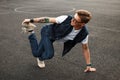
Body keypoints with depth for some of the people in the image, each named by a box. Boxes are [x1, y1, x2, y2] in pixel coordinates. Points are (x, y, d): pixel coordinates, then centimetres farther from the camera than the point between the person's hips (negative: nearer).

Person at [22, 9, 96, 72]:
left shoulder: (84, 34, -27)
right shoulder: (67, 19, -36)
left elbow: (85, 49, -12)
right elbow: (48, 19, -24)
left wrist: (89, 66, -7)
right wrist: (31, 20, -19)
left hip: (53, 36, 3)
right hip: (48, 32, -3)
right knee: (49, 54, -16)